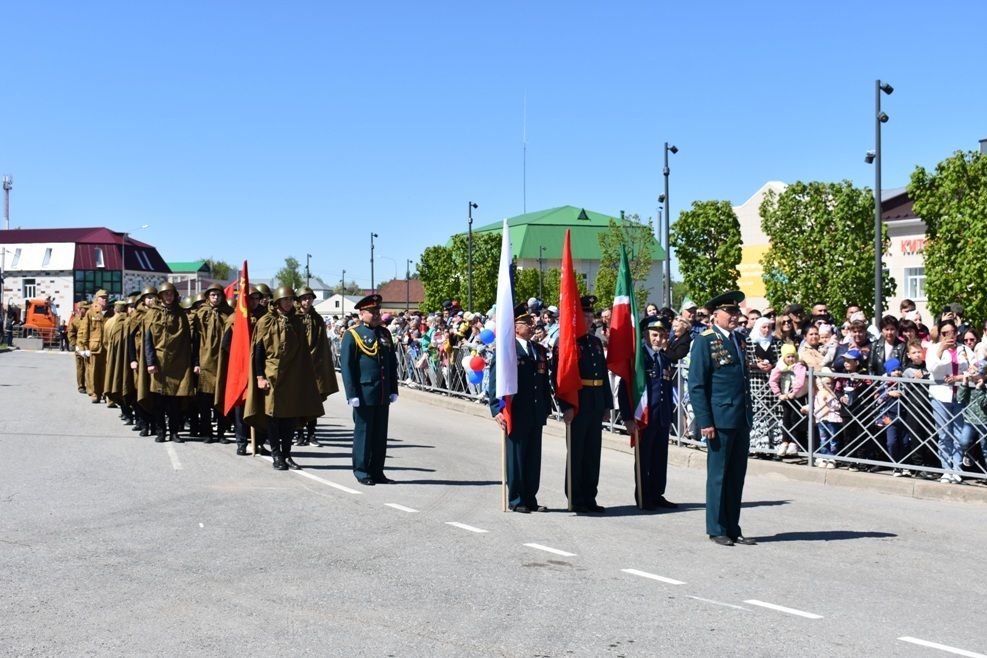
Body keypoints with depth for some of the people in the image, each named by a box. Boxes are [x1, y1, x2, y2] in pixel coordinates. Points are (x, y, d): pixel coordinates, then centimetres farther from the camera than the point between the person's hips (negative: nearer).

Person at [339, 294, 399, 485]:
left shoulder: (385, 333, 13)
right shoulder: (352, 335, -4)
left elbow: (392, 363, 17)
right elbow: (346, 366, -7)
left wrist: (393, 390, 11)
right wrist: (352, 394, -13)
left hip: (383, 394, 6)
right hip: (364, 394, -6)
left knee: (380, 434, 9)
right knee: (363, 433, 2)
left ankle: (377, 471, 17)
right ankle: (361, 472, 11)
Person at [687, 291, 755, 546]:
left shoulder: (738, 340, 16)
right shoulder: (705, 342, -7)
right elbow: (696, 385, -10)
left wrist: (749, 414, 16)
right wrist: (705, 422, -15)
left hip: (741, 420, 7)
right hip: (720, 420, -7)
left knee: (737, 476, 10)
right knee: (718, 475, 1)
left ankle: (733, 529, 18)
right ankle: (716, 530, 11)